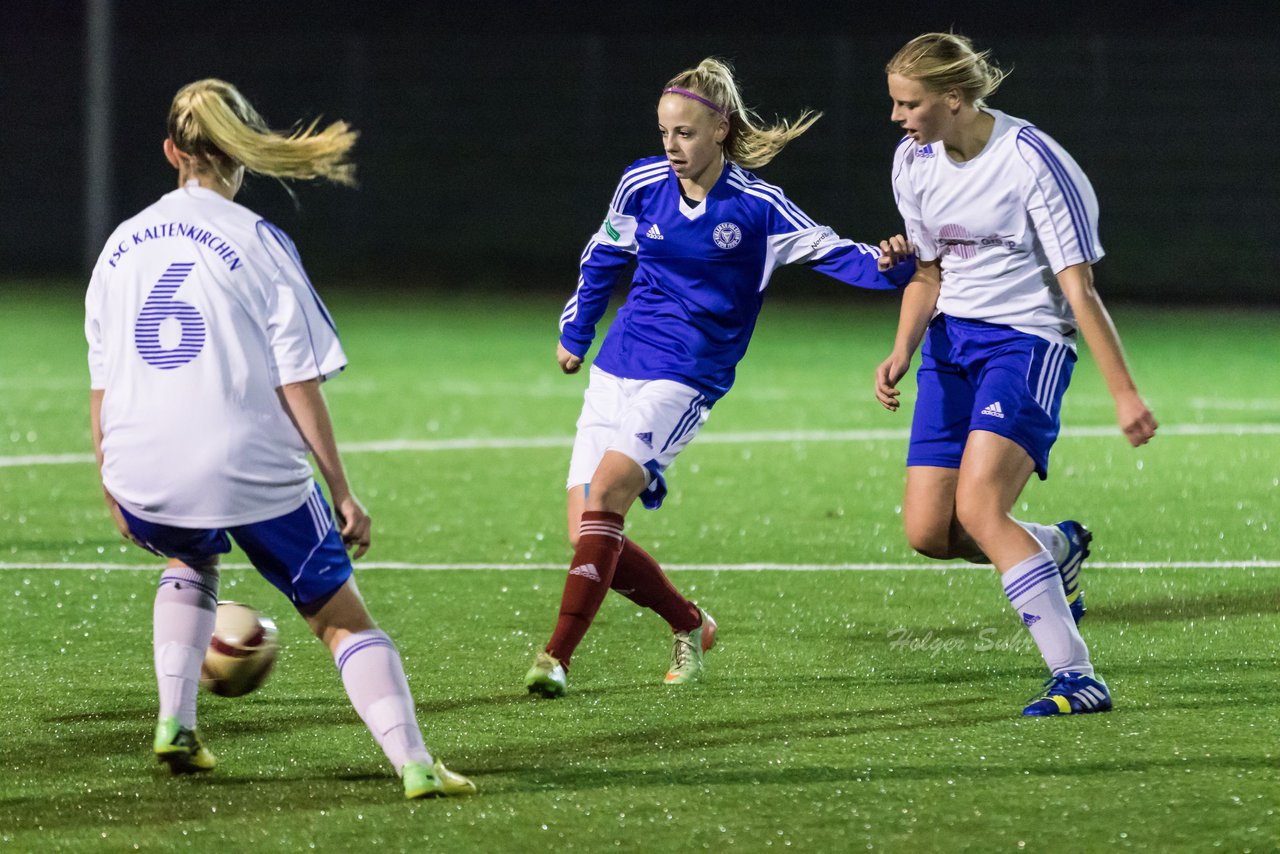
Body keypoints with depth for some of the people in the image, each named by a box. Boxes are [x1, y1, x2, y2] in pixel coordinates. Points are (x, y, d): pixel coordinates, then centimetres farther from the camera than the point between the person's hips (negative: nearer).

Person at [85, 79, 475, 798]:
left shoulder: (122, 245, 9)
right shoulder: (257, 243, -5)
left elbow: (101, 387, 12)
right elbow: (298, 386, -7)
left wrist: (114, 483, 25)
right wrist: (343, 493, -2)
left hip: (144, 482, 4)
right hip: (251, 471, -4)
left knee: (192, 559, 37)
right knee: (343, 617, 8)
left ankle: (175, 724, 22)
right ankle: (414, 762, -8)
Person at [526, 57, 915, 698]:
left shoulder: (756, 206, -9)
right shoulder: (643, 183, 2)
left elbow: (834, 255, -9)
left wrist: (886, 262, -30)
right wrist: (574, 332, 28)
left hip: (685, 380, -5)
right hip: (616, 369, 5)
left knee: (606, 491, -26)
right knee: (587, 536, -3)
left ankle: (558, 656, -26)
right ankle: (688, 625, 21)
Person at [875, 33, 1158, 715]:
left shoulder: (1031, 161, -17)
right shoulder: (914, 161, 4)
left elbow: (1079, 290, -15)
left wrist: (1125, 394, -17)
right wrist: (901, 353, -2)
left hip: (1027, 341, -7)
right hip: (951, 346, 7)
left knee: (977, 507, -25)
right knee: (928, 532, -3)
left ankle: (1076, 677, -22)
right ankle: (1057, 547, 27)